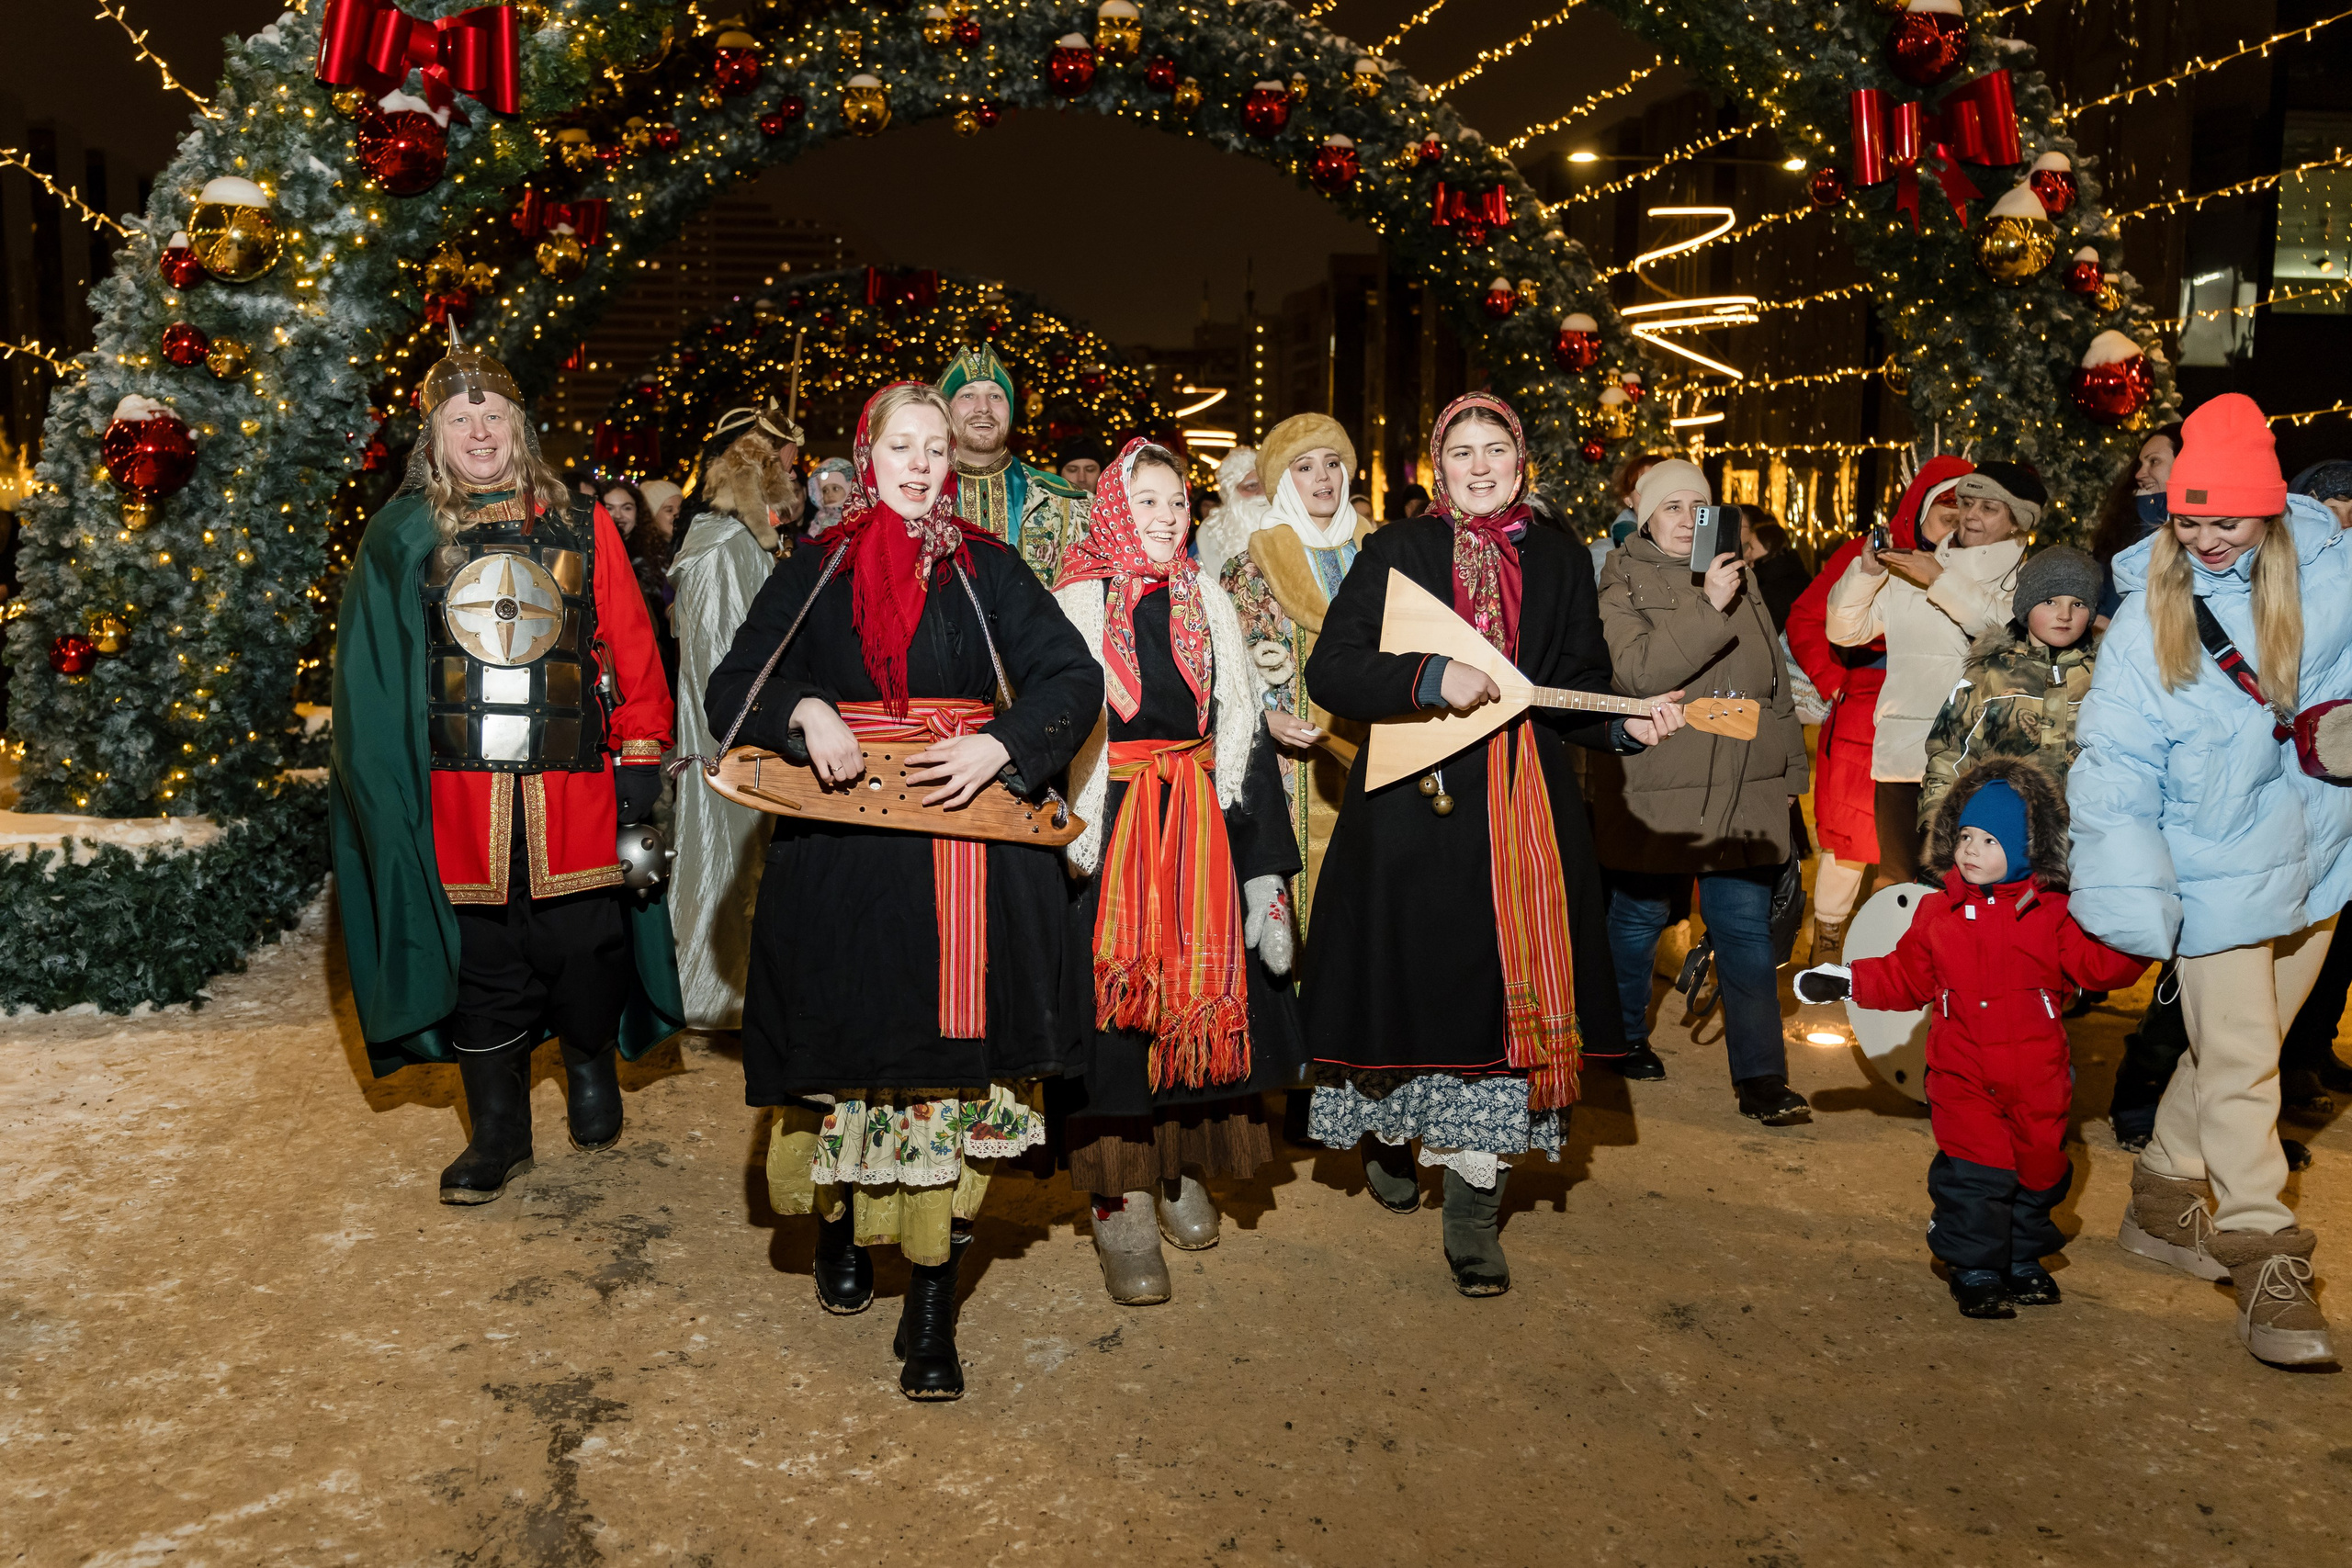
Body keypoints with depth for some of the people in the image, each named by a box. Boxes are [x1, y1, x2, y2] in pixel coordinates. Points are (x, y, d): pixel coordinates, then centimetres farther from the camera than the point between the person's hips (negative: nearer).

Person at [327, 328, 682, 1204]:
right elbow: (371, 673, 7)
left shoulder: (581, 527, 6)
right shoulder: (403, 540, 8)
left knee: (584, 946, 2)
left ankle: (591, 1067, 33)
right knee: (481, 964, 6)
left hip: (575, 788, 0)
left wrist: (641, 755, -3)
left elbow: (631, 648, 4)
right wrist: (381, 784, 0)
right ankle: (498, 1137, 21)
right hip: (458, 795, 1)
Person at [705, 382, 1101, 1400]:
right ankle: (841, 1224, 35)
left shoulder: (986, 569, 8)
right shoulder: (816, 574, 10)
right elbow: (734, 687, 7)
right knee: (853, 1040, 5)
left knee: (947, 1059, -3)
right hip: (843, 848, 1)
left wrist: (997, 749, -14)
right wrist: (805, 713, -13)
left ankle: (931, 1310, 4)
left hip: (966, 841, 0)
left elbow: (1074, 676, 2)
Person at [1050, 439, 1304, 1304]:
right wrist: (1066, 838, -11)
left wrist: (1265, 862, 4)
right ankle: (1122, 1208, 4)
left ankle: (1182, 1171, 23)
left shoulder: (1209, 606, 12)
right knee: (1116, 995, -4)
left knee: (1202, 989, 6)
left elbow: (1245, 731, 9)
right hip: (1108, 828, -3)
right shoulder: (1076, 605, 0)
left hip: (1202, 827, 4)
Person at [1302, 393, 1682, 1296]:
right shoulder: (1395, 552, 4)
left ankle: (1474, 1211, 10)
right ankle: (1389, 1134, 34)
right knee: (1415, 981, 4)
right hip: (1415, 806, -2)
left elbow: (1581, 686, 11)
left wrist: (1627, 723, -9)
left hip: (1525, 813, 2)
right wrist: (1431, 678, -18)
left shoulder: (1560, 561, 13)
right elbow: (1329, 670, -5)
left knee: (1507, 997, 0)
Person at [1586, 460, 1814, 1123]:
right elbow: (1636, 671, -19)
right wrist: (1708, 608, -25)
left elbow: (1774, 676, 20)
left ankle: (1762, 1078, 4)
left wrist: (1790, 767, 19)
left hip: (1743, 791, 4)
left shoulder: (1740, 575, 14)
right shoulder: (1622, 583, -2)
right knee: (1640, 917, 10)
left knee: (1747, 929, 1)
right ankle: (1622, 1037, 32)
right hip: (1655, 792, -4)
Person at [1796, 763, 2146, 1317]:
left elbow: (2096, 964, -5)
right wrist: (1847, 980, 5)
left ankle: (2023, 1260, 33)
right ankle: (1974, 1270, 10)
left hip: (2036, 1073, 0)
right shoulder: (1937, 912, 6)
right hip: (1963, 1073, 0)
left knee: (2037, 1164, 11)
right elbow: (1906, 977, 12)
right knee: (1973, 1170, -6)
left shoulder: (2051, 913, 0)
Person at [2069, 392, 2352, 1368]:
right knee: (2239, 1070, -3)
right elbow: (2115, 766, -13)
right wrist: (2126, 891, -21)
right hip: (2217, 876, -4)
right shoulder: (2147, 620, -11)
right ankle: (2266, 1262, 9)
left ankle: (2163, 1200, 34)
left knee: (2230, 1054, 16)